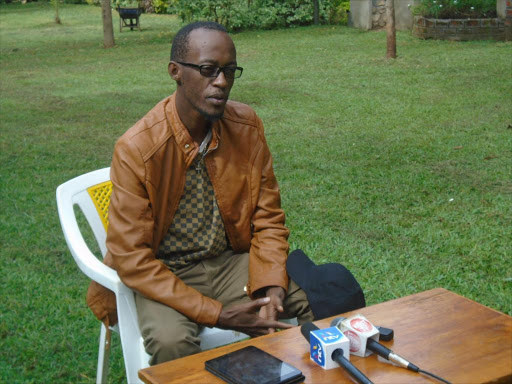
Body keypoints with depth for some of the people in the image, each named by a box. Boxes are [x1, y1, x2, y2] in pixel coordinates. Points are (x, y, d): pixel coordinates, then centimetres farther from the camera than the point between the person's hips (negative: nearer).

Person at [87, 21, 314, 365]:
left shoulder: (247, 126, -5)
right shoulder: (136, 149, -19)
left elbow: (268, 219, 3)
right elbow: (131, 257, -17)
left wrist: (272, 288, -15)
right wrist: (217, 314, -22)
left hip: (232, 262, 4)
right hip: (163, 275, -4)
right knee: (172, 343, -34)